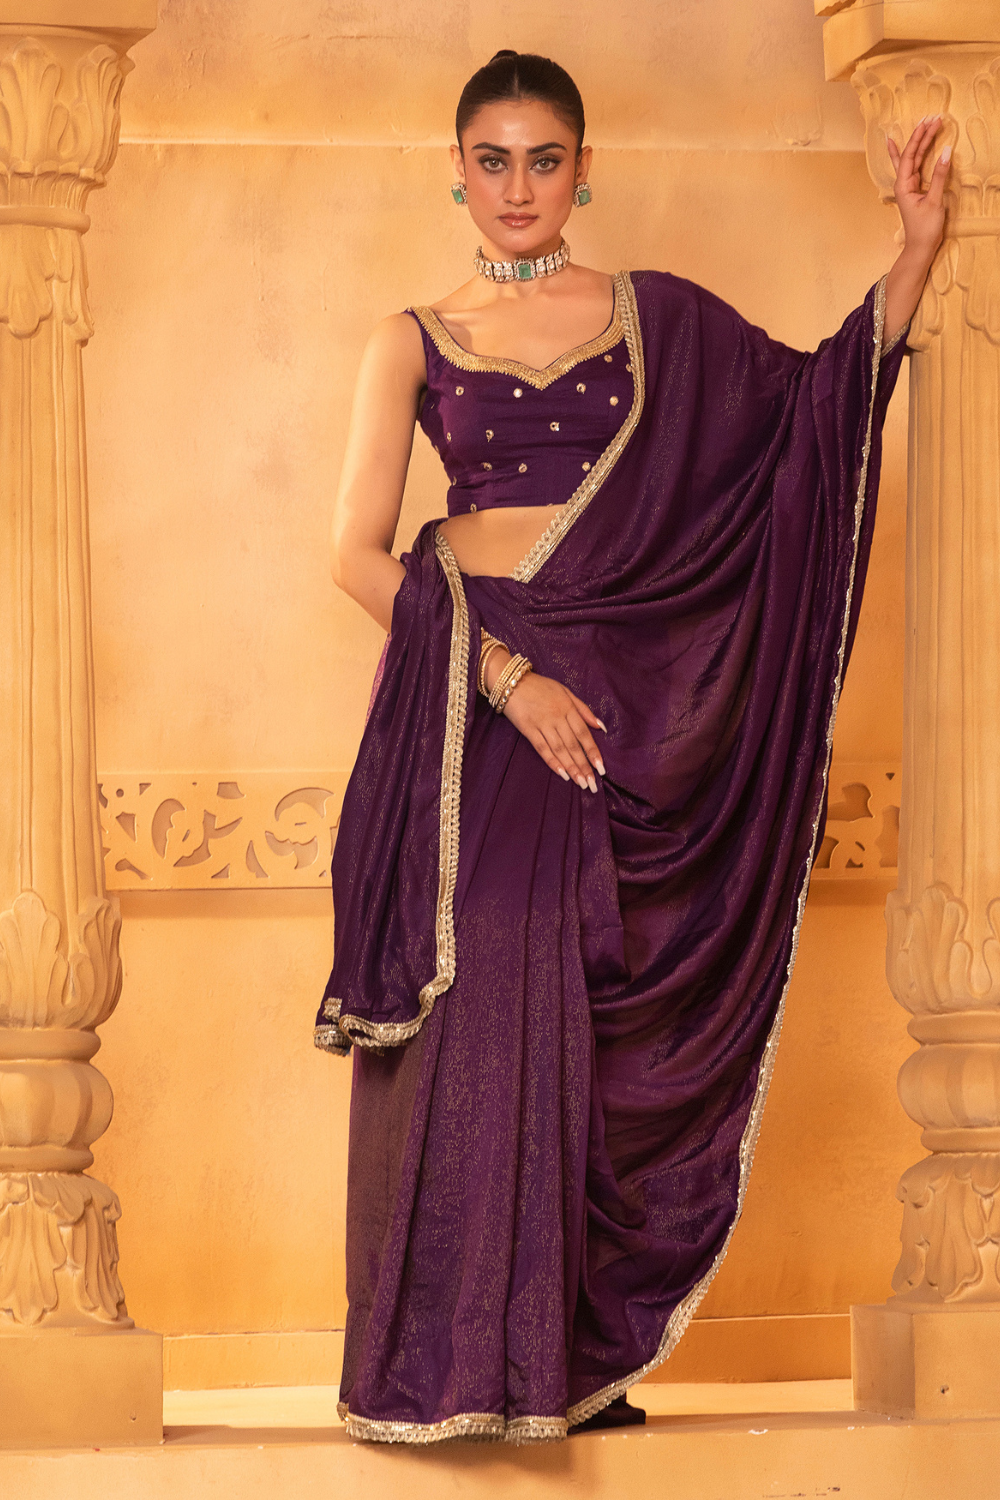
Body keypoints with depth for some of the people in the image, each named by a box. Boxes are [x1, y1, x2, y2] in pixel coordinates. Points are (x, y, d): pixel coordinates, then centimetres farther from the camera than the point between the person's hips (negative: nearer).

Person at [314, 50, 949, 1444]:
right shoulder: (414, 342, 8)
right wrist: (502, 670, -11)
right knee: (473, 1019, -8)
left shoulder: (657, 317, 12)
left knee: (593, 1026, -1)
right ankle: (450, 1360, -5)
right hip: (471, 699, -1)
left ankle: (572, 1355, 4)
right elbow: (360, 553, 0)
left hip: (624, 698, 1)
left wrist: (918, 244, 2)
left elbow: (823, 399, 13)